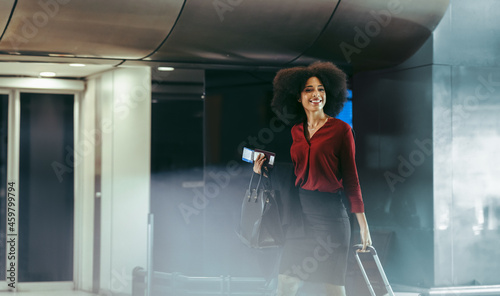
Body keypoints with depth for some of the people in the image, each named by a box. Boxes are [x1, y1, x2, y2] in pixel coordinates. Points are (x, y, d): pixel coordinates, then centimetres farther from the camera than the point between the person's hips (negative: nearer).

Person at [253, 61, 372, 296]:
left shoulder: (340, 130, -2)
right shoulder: (295, 131, 11)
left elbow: (351, 178, -3)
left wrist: (363, 225, -6)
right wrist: (263, 170, 3)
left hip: (330, 214, -5)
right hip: (299, 212, 5)